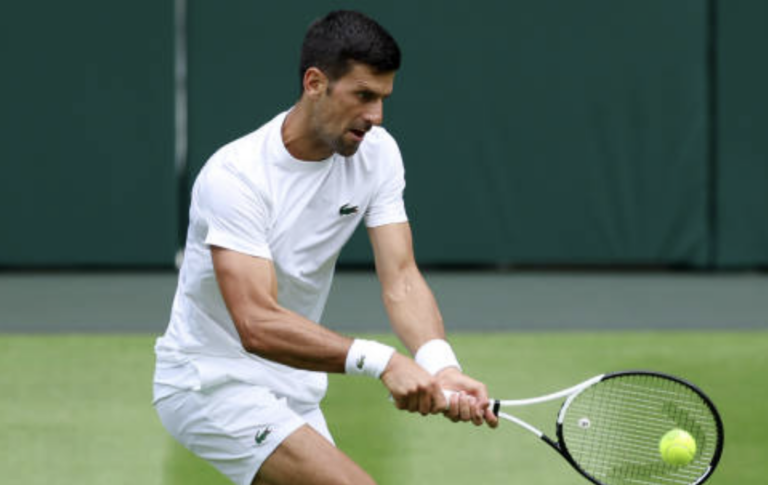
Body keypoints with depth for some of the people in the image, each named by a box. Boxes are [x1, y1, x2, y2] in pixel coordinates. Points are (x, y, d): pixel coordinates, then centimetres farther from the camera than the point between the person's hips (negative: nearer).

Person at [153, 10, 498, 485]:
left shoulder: (377, 152, -6)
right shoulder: (235, 177, -26)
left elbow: (400, 280, -14)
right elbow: (257, 324, -36)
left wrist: (442, 366, -34)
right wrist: (382, 361, -46)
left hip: (295, 384, 8)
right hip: (211, 376, -8)